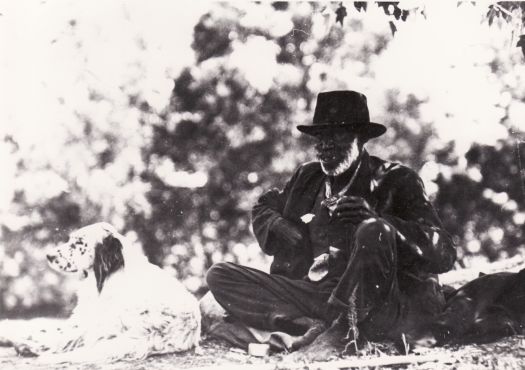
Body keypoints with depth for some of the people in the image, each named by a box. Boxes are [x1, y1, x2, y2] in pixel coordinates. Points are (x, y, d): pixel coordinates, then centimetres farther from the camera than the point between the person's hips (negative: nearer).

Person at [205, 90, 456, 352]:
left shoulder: (395, 181, 4)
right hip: (306, 297, 5)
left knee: (373, 231, -31)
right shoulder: (307, 178, 20)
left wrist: (377, 221, -22)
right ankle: (309, 328, -27)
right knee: (220, 275, -8)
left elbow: (444, 254, -6)